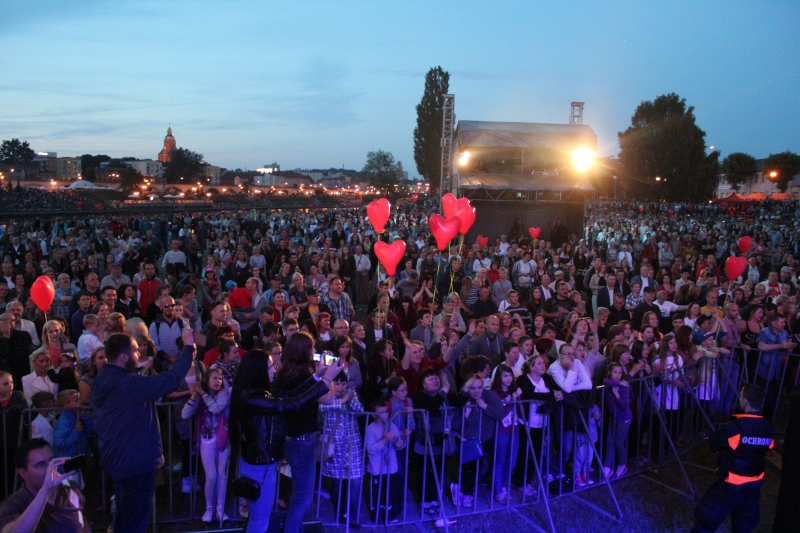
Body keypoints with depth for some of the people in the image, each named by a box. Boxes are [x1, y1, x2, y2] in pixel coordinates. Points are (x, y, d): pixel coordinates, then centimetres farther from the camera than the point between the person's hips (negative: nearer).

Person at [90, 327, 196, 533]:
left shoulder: (103, 379, 2)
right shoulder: (127, 383, -29)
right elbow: (170, 380, -31)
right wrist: (189, 346, -23)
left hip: (117, 458, 10)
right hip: (135, 461, -10)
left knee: (124, 516, 25)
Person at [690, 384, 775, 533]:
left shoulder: (735, 427, -22)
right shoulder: (769, 430, -5)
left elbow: (712, 444, -10)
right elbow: (767, 448, 12)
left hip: (731, 484, -6)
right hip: (754, 484, 6)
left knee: (706, 521, 4)